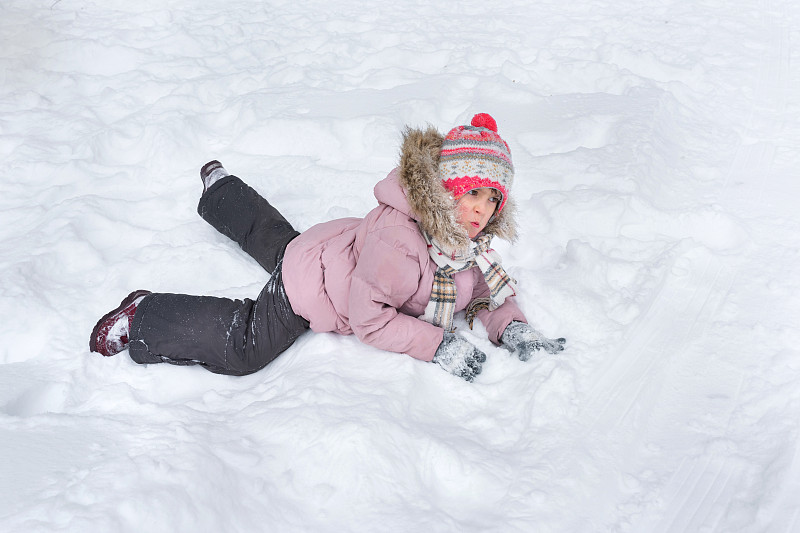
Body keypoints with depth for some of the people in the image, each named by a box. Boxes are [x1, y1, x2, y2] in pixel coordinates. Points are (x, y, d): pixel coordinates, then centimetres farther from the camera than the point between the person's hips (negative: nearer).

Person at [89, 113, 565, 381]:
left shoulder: (472, 242, -16)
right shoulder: (396, 236, -42)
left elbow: (488, 294, -2)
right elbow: (369, 320, -34)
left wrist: (513, 328, -22)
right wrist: (437, 345, -36)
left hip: (336, 251, 8)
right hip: (308, 279, -8)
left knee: (272, 236, 34)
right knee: (241, 350, -18)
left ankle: (221, 188, 63)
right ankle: (142, 316, -1)